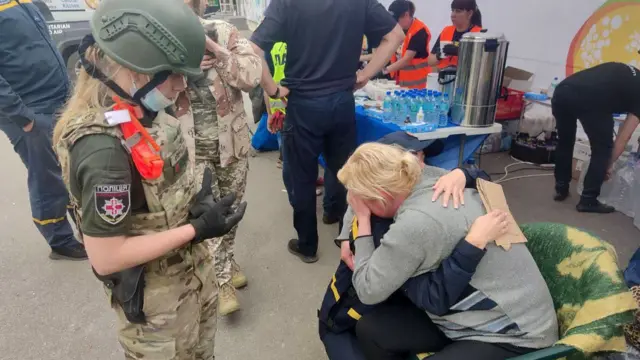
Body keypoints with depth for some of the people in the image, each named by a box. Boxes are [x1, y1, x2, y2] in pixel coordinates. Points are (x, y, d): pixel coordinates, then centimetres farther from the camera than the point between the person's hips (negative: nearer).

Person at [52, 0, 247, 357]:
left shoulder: (147, 112, -7)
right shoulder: (103, 147, -32)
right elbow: (105, 257, -27)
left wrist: (196, 200, -8)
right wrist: (196, 229, -25)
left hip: (193, 270, 7)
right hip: (156, 298, -7)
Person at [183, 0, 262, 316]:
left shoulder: (224, 32, -4)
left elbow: (253, 75, -13)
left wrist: (215, 51, -25)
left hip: (232, 142, 3)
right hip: (191, 148, -2)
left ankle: (227, 260, 43)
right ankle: (221, 281, 21)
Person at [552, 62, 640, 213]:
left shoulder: (621, 72, 38)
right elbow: (623, 138, 23)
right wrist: (609, 164, 34)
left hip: (562, 90, 5)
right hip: (590, 99, -5)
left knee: (564, 142, 26)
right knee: (602, 149, 16)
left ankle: (561, 189, 35)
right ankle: (588, 200, 18)